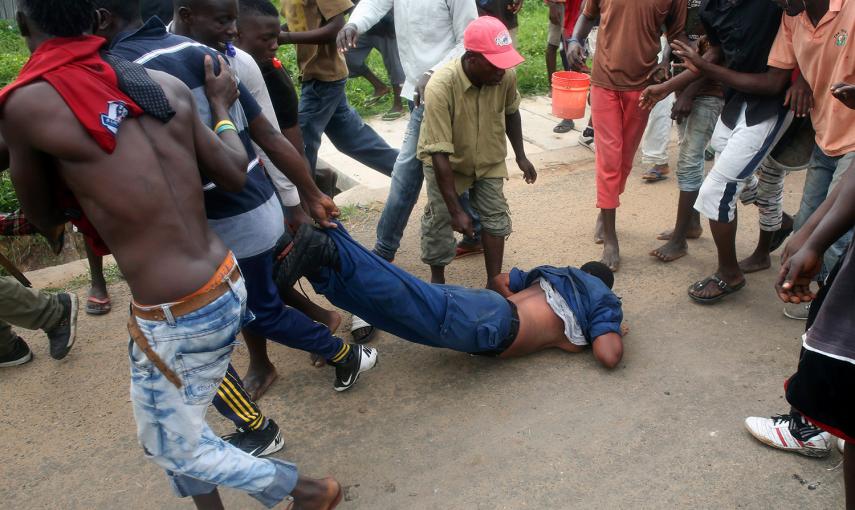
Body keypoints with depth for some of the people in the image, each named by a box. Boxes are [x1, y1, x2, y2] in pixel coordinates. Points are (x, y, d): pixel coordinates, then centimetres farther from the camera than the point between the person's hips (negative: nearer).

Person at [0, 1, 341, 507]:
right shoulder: (169, 84, 0)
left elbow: (45, 219, 4)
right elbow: (234, 174, 10)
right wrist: (221, 106, 25)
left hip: (178, 316, -7)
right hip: (226, 282, 7)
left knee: (175, 445, 20)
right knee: (172, 423, 29)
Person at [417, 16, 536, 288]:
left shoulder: (506, 76, -24)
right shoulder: (441, 87, -38)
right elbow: (440, 155, -36)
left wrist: (521, 156, 5)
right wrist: (456, 210, -35)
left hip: (488, 159, 3)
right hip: (446, 161, -3)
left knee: (495, 216, 0)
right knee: (440, 220, -3)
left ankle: (494, 282, 14)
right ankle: (437, 280, 19)